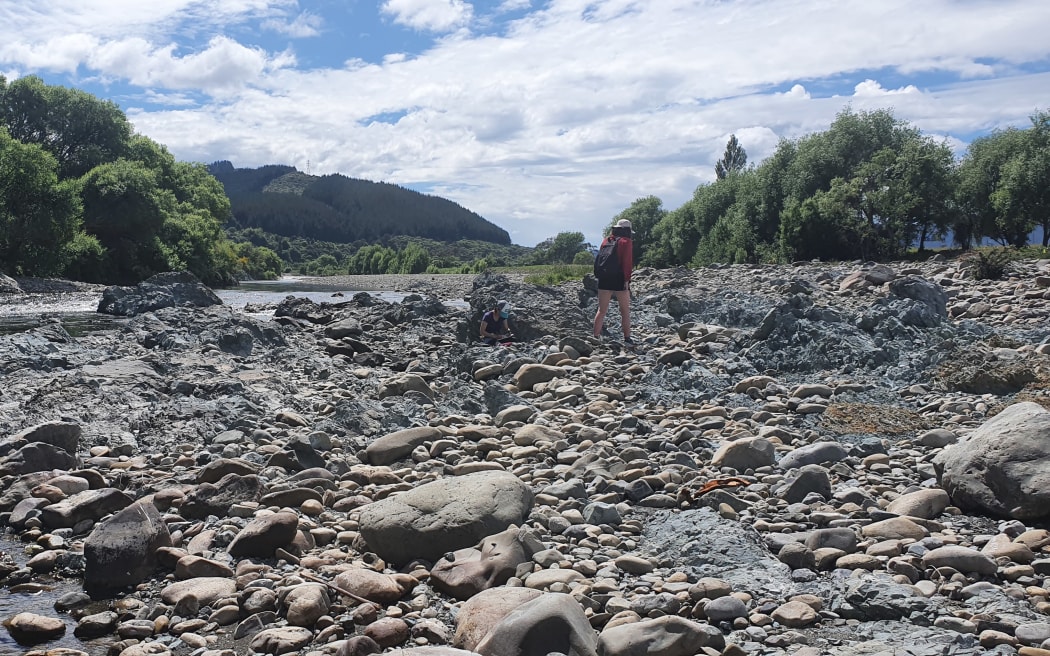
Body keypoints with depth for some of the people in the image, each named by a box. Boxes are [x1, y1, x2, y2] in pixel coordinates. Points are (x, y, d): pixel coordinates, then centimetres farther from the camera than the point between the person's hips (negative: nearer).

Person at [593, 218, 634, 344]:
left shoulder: (606, 240, 11)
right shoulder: (626, 242, -5)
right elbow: (627, 262, -13)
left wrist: (600, 277, 14)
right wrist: (627, 279, -12)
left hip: (604, 279, 4)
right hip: (620, 280, -4)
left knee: (601, 310, 8)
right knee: (625, 311, 7)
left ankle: (596, 337, 3)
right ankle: (627, 339, 7)